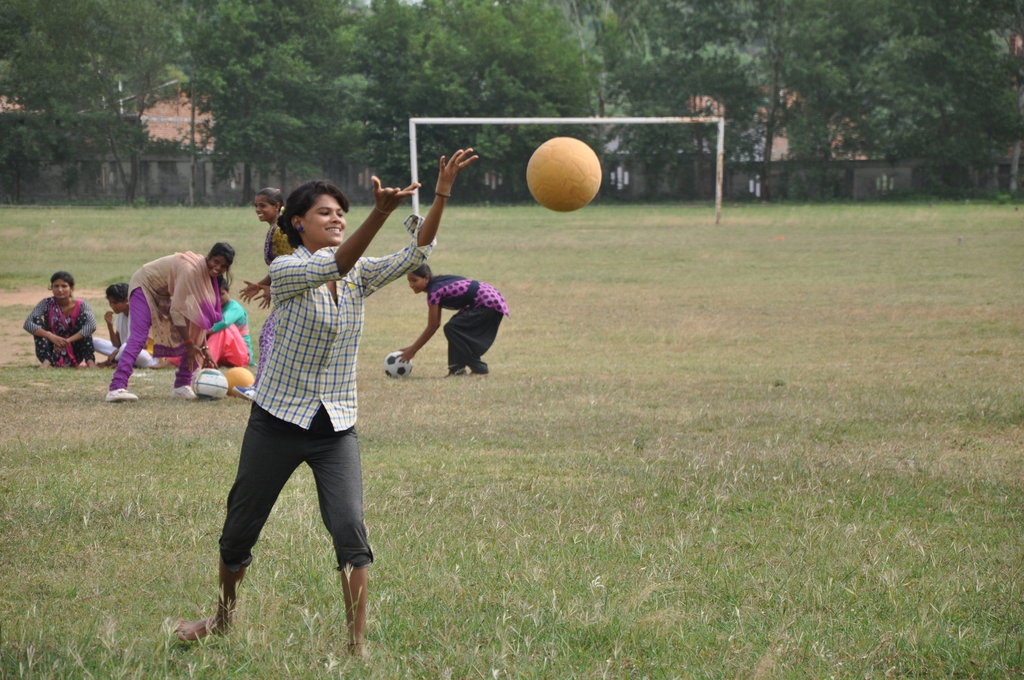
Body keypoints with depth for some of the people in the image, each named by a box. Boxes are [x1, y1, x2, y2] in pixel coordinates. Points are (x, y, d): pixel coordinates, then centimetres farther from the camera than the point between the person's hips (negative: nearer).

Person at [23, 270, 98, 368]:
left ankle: (90, 362, -28)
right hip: (53, 354, 1)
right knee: (37, 319, -17)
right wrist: (51, 336, -34)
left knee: (84, 315, -19)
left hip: (74, 355, -1)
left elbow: (91, 326, -27)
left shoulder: (81, 305, -8)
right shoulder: (47, 304, -7)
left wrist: (67, 340, -36)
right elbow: (27, 324, -20)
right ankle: (46, 362, -28)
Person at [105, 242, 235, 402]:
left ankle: (182, 386, 4)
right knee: (139, 337, -26)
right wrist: (189, 344, -31)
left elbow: (199, 316, -3)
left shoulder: (207, 274, -7)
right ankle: (116, 388, -36)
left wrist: (204, 349, -8)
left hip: (165, 296, 9)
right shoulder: (190, 269, -35)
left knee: (192, 337, -1)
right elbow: (178, 310, -34)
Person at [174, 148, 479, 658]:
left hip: (336, 428, 3)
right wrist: (380, 214, -46)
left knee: (350, 530, -14)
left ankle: (357, 645, -9)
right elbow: (335, 264, -31)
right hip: (278, 422, -3)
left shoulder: (360, 276, 3)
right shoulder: (286, 271, -12)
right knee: (240, 529, 10)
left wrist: (441, 196, -26)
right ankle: (223, 619, 35)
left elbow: (414, 255, -11)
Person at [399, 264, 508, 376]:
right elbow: (436, 324, 16)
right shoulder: (437, 285, 12)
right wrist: (412, 348, 15)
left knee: (452, 328, -12)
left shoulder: (434, 292, -16)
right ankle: (457, 368, 10)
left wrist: (412, 350, -6)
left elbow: (432, 327, -12)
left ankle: (479, 368, -6)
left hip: (491, 303, -10)